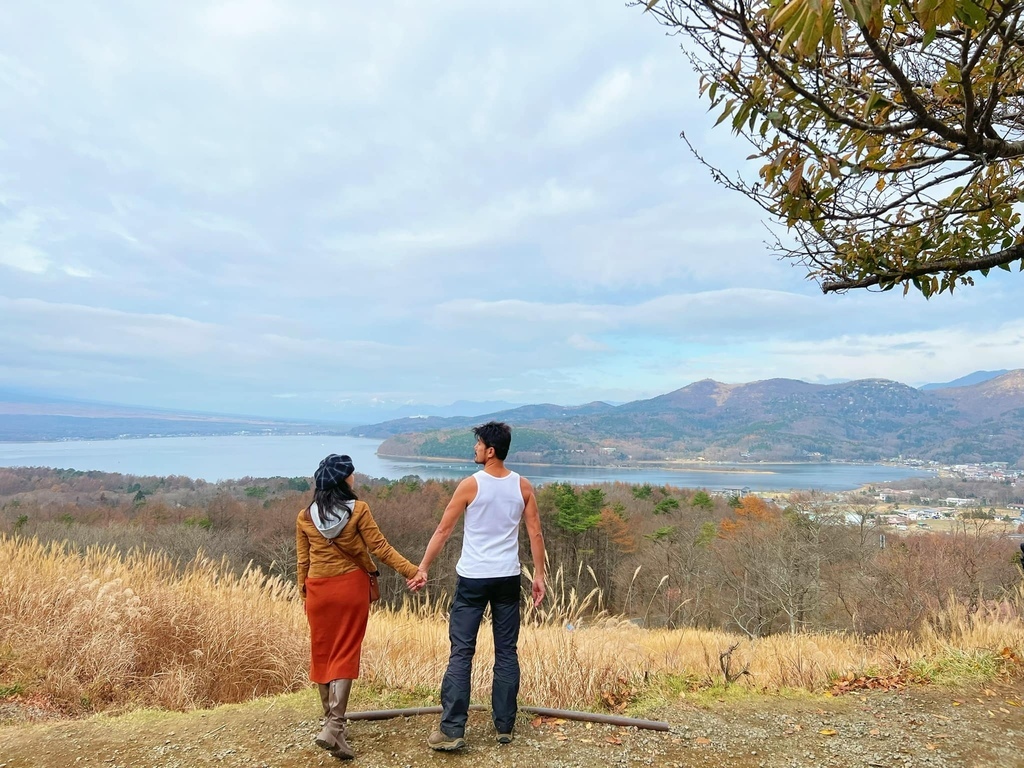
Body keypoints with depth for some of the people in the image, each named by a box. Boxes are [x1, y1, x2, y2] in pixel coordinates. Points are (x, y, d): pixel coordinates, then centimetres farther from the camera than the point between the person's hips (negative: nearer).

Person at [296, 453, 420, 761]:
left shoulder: (305, 517, -1)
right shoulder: (358, 510, -11)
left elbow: (303, 562, 5)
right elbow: (380, 547, -12)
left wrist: (304, 595, 16)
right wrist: (411, 570, -7)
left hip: (318, 590, 3)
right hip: (351, 587, -3)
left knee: (321, 653, 15)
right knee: (345, 654, 2)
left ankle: (330, 720, 28)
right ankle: (333, 727, -7)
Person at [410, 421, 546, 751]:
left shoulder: (470, 485, -9)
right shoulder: (523, 486, 1)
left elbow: (443, 530, -5)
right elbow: (535, 534, 2)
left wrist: (423, 568, 2)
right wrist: (538, 575, 9)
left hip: (473, 578, -3)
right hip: (508, 578, 3)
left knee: (461, 652, 3)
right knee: (506, 652, 12)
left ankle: (452, 731, 4)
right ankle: (504, 726, 19)